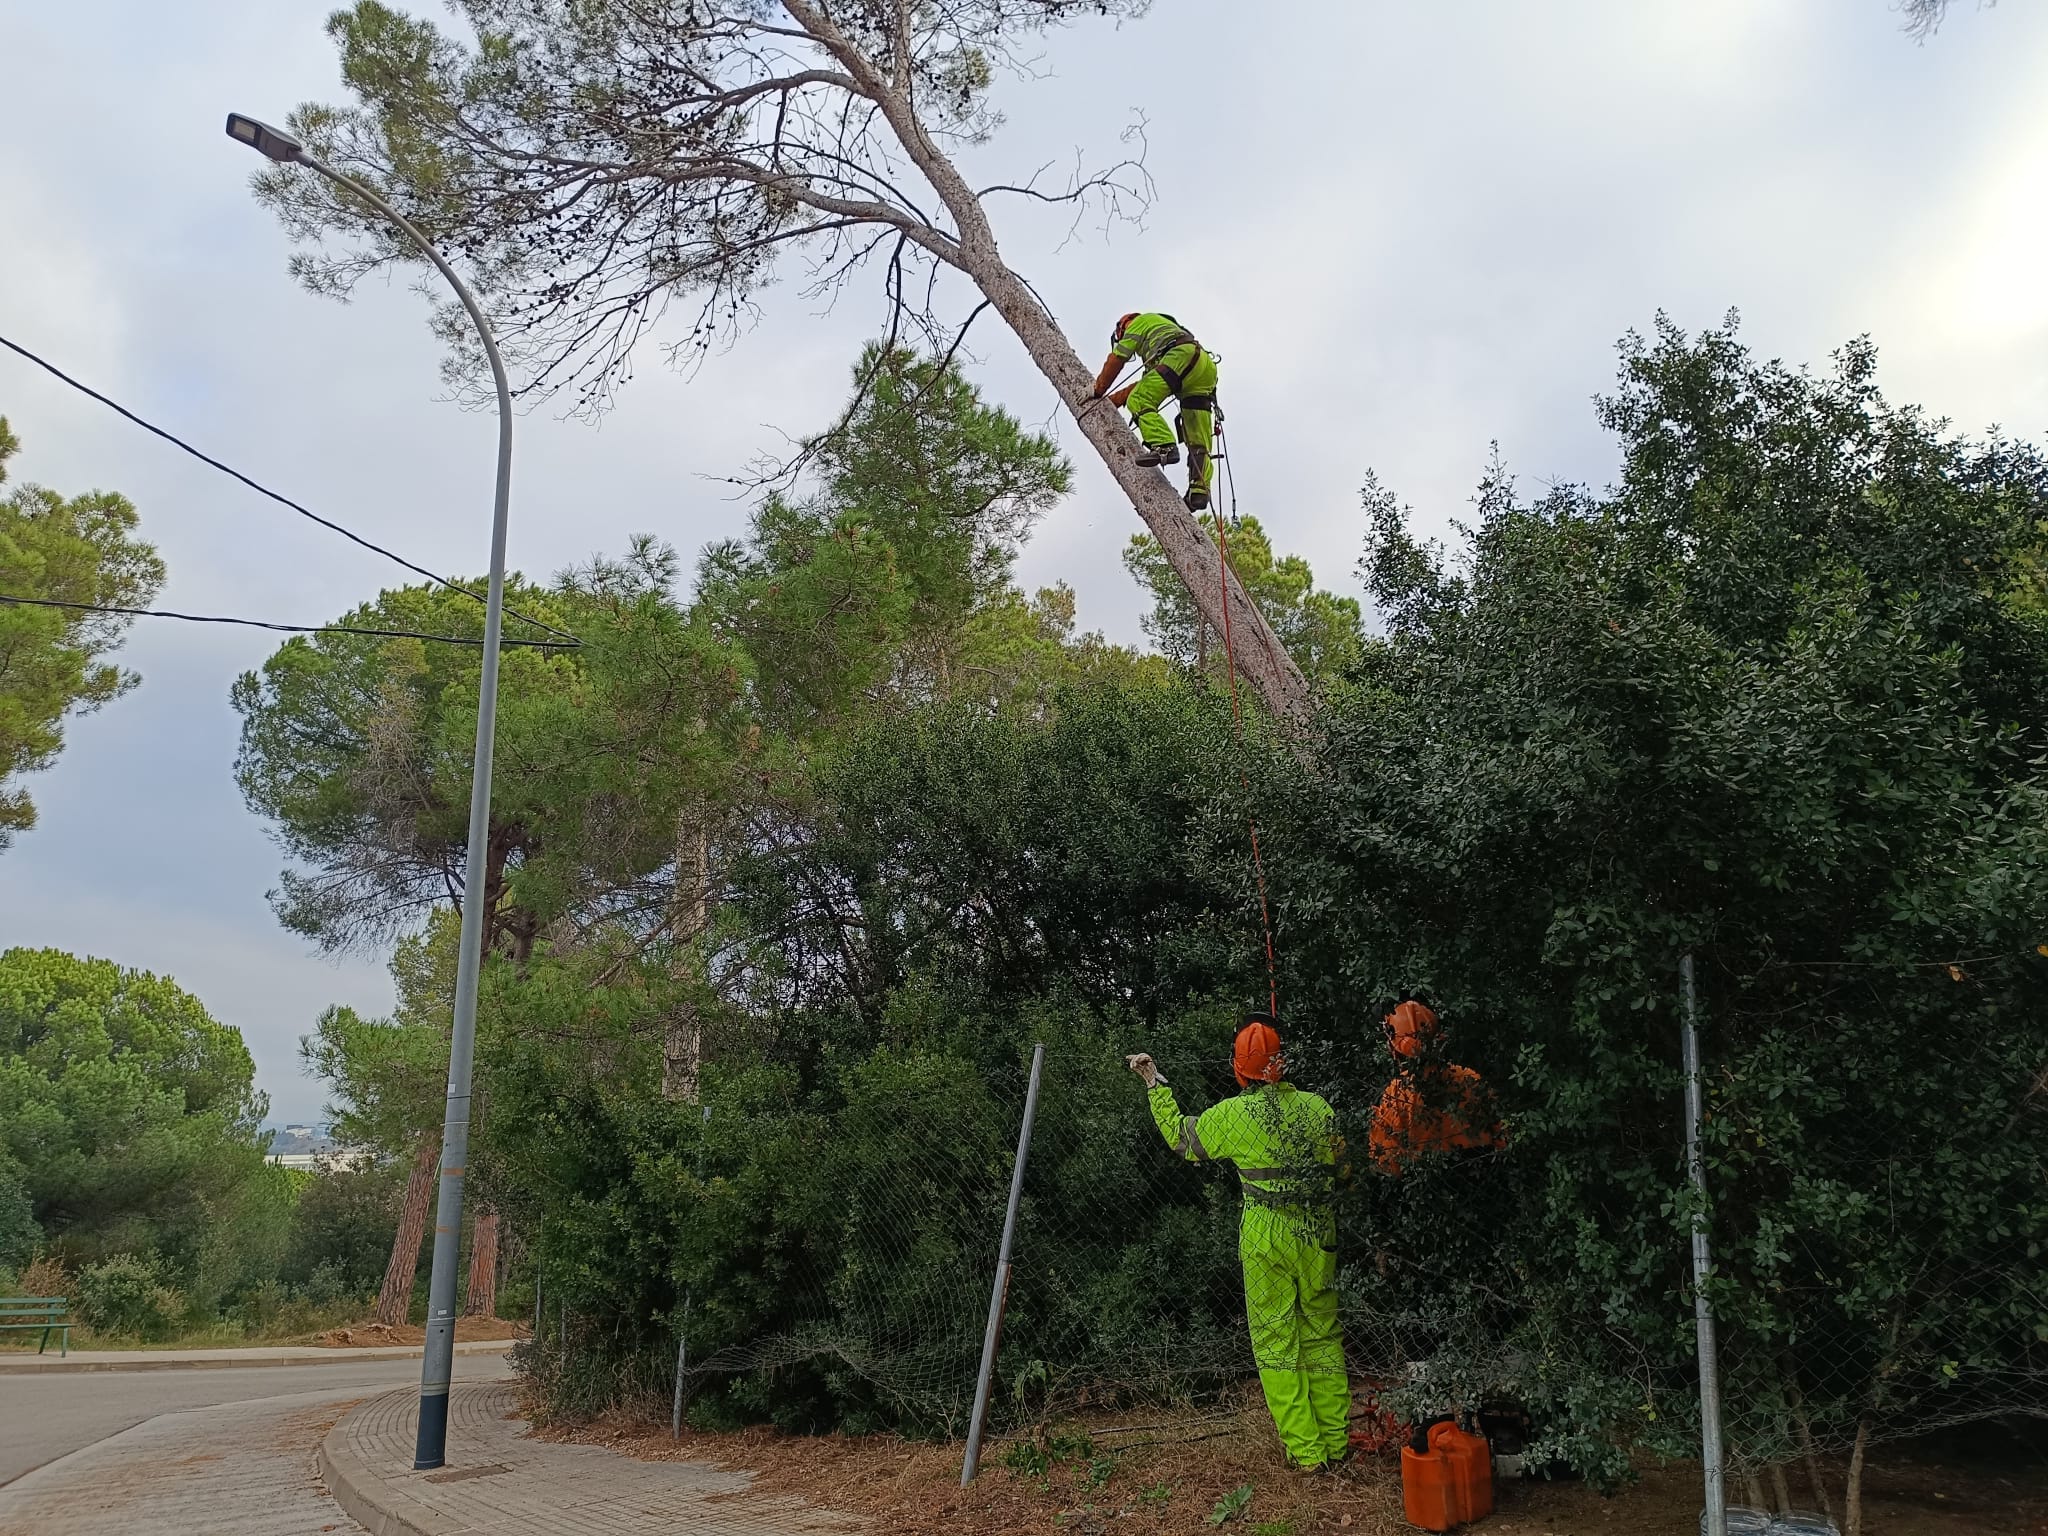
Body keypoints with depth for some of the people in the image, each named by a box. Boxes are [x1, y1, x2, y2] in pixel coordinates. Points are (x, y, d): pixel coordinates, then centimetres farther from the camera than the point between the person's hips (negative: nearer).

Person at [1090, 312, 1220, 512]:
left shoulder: (1139, 322, 23)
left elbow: (1116, 360, 17)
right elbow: (1147, 382, 41)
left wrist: (1098, 391, 25)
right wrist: (1112, 401, 39)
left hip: (1182, 356, -8)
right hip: (1207, 369, 8)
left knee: (1139, 401, -16)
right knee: (1199, 442, -1)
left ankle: (1164, 446, -36)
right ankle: (1199, 489, -13)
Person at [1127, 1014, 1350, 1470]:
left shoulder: (1233, 1115, -7)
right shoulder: (1317, 1107, 1)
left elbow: (1181, 1137, 9)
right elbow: (1340, 1166, 12)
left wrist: (1154, 1085, 18)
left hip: (1264, 1235, -3)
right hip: (1317, 1232, 3)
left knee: (1276, 1342, 6)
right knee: (1323, 1335, 15)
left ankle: (1305, 1451, 8)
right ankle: (1337, 1443, 22)